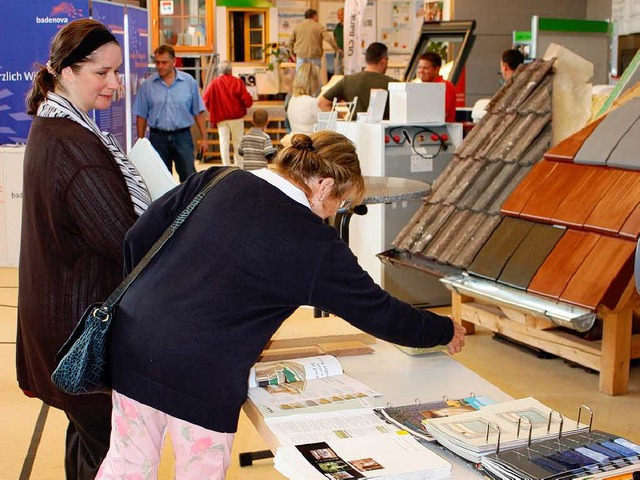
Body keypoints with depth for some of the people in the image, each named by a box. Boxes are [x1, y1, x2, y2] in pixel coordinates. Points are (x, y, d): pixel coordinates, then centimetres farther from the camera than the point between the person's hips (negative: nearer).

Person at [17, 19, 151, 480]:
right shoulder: (73, 145, -23)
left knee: (88, 430, 24)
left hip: (60, 313, 11)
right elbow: (127, 241, -23)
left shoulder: (51, 126, 10)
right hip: (86, 318, -11)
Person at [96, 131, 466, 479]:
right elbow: (378, 311, 3)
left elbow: (139, 237, 6)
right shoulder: (318, 246, -7)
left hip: (135, 337, 6)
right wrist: (445, 331, 19)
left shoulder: (215, 181, 4)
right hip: (203, 377, -5)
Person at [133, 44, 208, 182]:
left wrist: (204, 138, 1)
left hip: (182, 136, -1)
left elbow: (198, 112, 4)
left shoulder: (189, 82, 1)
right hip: (158, 137, 1)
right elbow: (141, 116, 6)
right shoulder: (147, 85, 2)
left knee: (189, 176, -4)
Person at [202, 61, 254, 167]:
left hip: (221, 118, 0)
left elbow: (205, 99, -8)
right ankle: (239, 167, 13)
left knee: (224, 142, 2)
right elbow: (247, 100, -10)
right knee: (237, 142, 9)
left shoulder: (214, 83, -2)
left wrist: (213, 110, 8)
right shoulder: (237, 82, -5)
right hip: (237, 117, 0)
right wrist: (246, 104, 13)